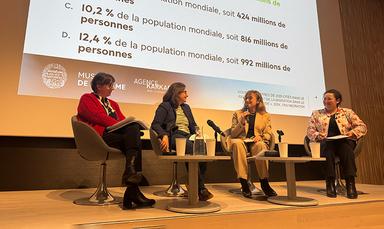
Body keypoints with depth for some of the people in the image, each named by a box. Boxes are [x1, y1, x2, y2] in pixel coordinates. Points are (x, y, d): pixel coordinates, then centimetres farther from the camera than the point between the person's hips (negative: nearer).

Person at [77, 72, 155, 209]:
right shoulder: (86, 99, 11)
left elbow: (123, 120, 16)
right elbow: (99, 117, -7)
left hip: (115, 134, 6)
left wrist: (132, 127, -8)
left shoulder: (113, 104, 31)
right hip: (99, 137, -6)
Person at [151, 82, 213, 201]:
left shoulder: (186, 107, 31)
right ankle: (201, 189, -34)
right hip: (174, 137, -5)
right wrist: (164, 135, -21)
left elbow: (193, 125, 30)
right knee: (191, 148, -38)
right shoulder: (165, 106, 12)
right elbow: (155, 124, 0)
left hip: (188, 136, 5)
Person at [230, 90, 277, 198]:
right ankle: (244, 184, -36)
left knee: (260, 145, -37)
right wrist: (242, 123, -6)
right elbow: (233, 134, 12)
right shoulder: (237, 113, 18)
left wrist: (260, 137, -10)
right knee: (237, 143, -37)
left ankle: (264, 183, -28)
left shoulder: (265, 116, 18)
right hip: (242, 141, 0)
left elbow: (268, 134, 12)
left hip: (256, 142, 0)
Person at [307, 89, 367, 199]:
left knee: (346, 149, -35)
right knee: (328, 146, -36)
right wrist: (318, 136, -14)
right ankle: (330, 183, -35)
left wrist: (352, 133, -12)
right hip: (325, 144, 0)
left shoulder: (347, 112, 16)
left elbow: (362, 127, 9)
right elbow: (310, 130, 8)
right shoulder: (316, 114, 17)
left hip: (344, 142, 1)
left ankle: (350, 183, -34)